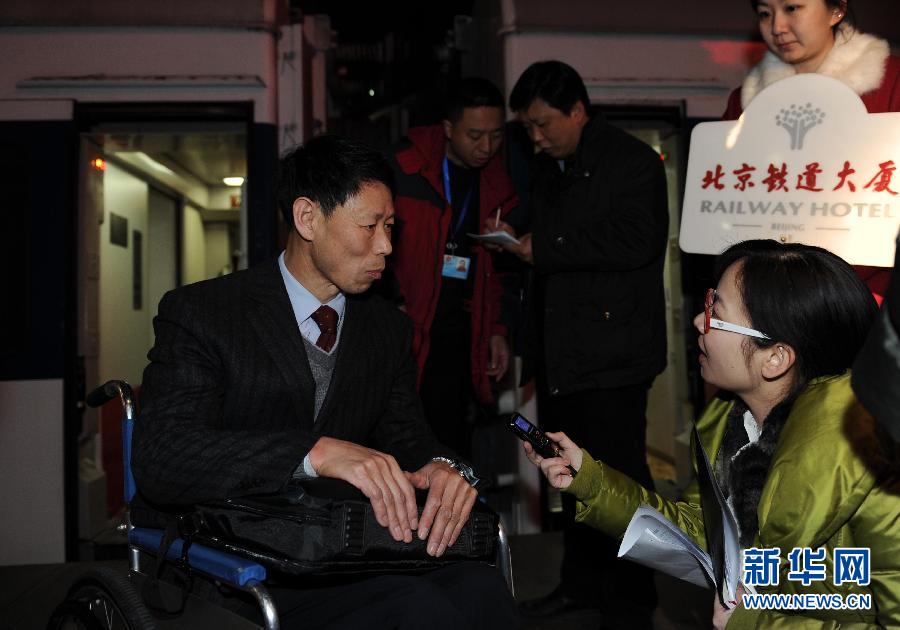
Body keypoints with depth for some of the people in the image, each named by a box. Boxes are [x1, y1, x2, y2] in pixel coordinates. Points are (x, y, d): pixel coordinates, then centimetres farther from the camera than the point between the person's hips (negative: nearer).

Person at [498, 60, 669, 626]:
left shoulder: (632, 161, -7)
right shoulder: (547, 170, 19)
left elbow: (638, 242, -20)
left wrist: (548, 250, -18)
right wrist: (518, 243, 10)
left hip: (609, 352, -8)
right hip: (557, 353, 8)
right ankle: (582, 581, 31)